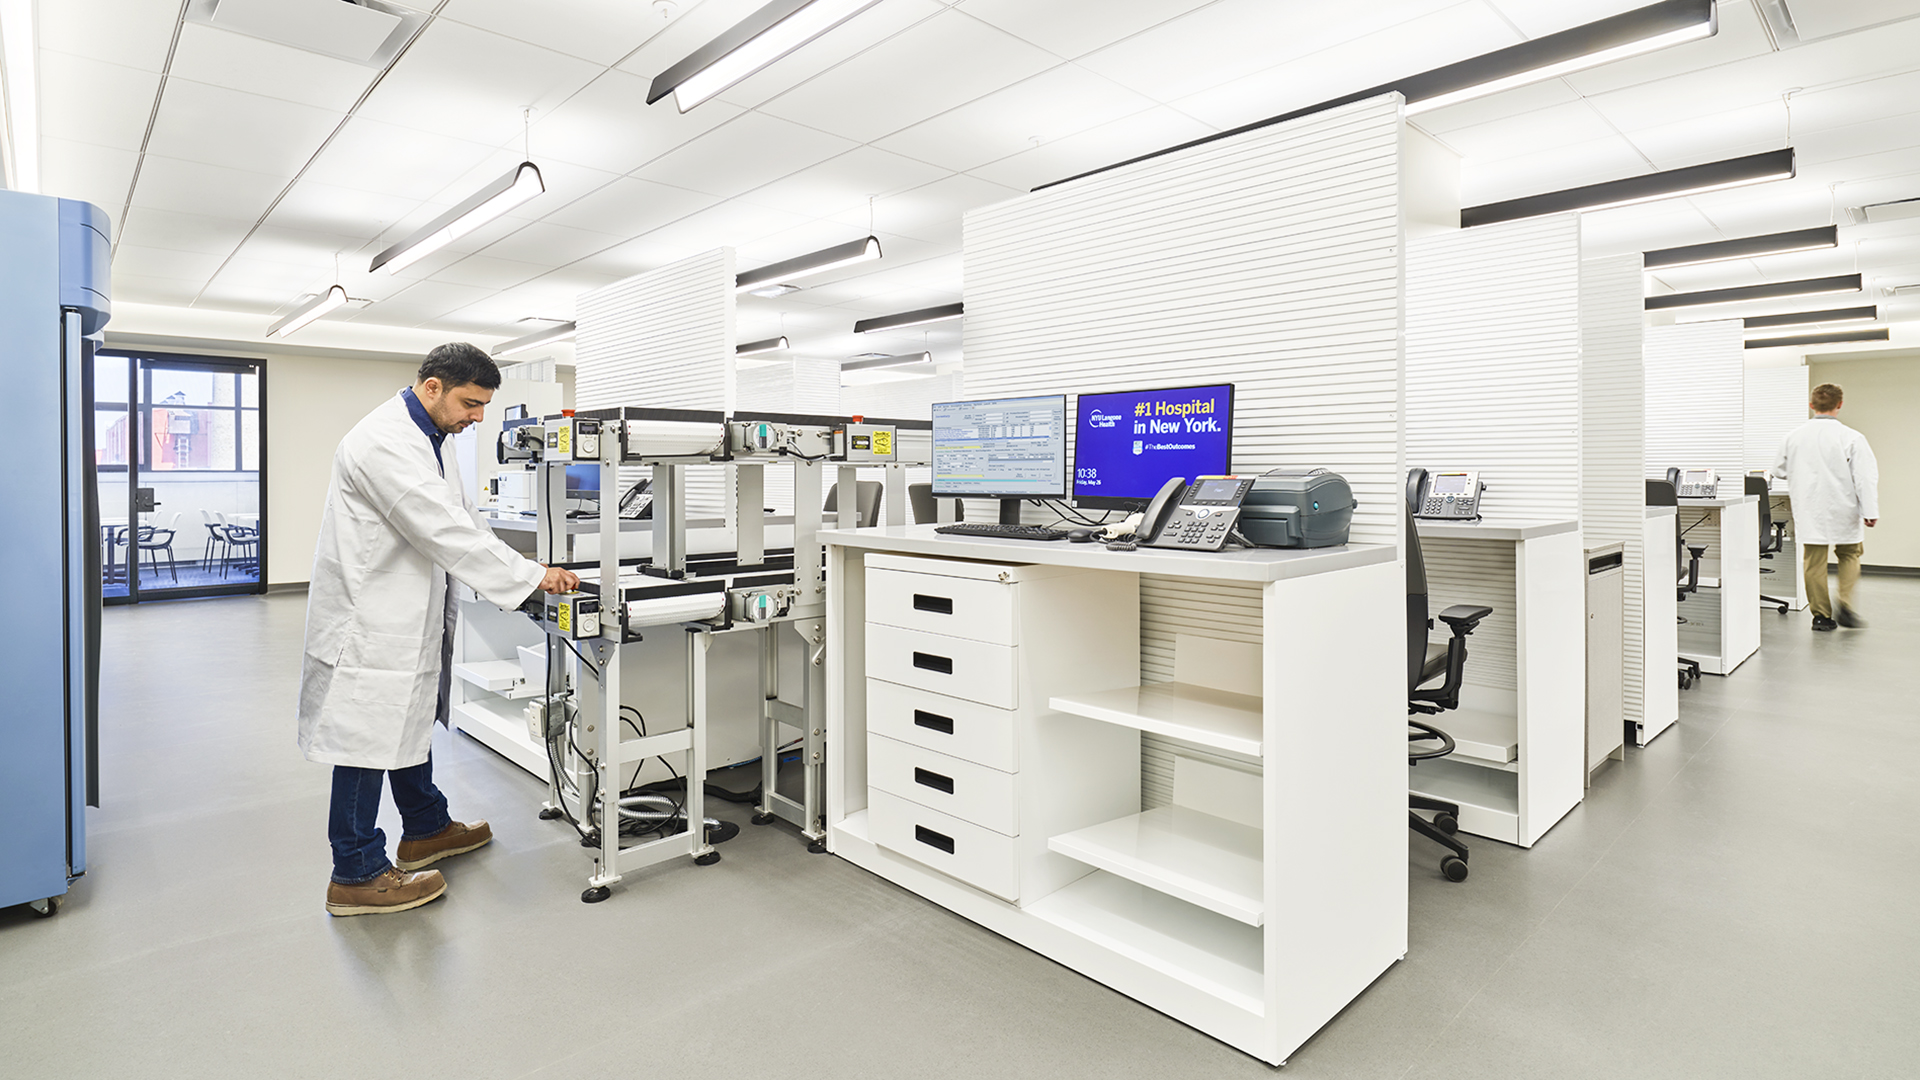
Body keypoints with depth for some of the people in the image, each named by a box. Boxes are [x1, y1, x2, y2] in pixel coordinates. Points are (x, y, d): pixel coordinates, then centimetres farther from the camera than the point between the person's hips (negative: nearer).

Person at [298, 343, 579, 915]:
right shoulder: (384, 443, -24)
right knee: (369, 738, 1)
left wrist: (521, 570, 0)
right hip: (372, 615, -10)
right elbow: (444, 531, -29)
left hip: (408, 611, 11)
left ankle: (426, 829, 40)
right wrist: (531, 576, -25)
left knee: (411, 720, 22)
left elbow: (462, 518, 12)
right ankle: (356, 874, 15)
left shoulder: (429, 438, 9)